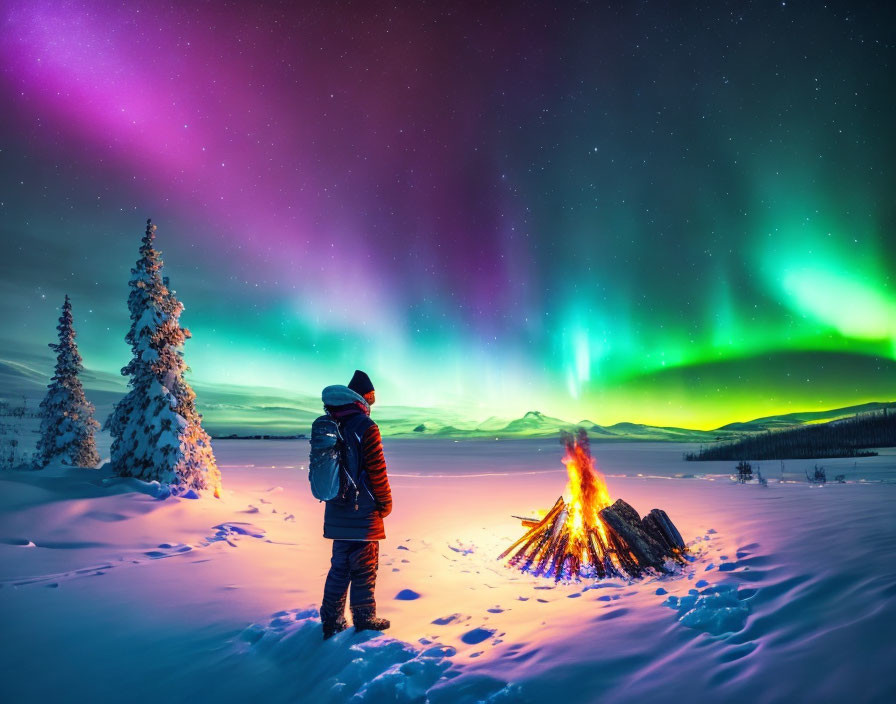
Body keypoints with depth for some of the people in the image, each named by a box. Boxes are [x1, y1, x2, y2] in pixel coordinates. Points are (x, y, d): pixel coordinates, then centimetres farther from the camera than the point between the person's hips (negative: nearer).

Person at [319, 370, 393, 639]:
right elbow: (377, 470, -16)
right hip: (363, 513, -7)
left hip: (338, 512, 7)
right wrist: (385, 503, -4)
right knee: (364, 567, 6)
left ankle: (332, 622, 22)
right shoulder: (365, 426, -15)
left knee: (339, 567, 16)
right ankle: (364, 620, 17)